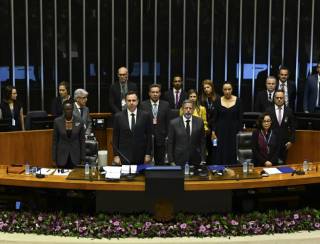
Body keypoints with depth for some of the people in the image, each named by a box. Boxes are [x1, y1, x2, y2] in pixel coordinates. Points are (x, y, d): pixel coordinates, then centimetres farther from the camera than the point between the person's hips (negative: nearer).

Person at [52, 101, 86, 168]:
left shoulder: (79, 121, -3)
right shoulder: (57, 121, -3)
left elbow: (82, 140, 2)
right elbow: (55, 140, 1)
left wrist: (82, 158, 1)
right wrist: (54, 158, -1)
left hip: (75, 156, 0)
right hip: (62, 156, 0)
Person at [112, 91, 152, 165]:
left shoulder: (145, 115, 0)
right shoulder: (118, 116, 1)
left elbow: (149, 136, 3)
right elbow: (115, 137, 3)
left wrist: (148, 154, 0)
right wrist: (116, 155, -1)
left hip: (140, 156, 0)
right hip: (124, 156, 0)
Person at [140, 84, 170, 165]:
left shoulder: (166, 105, 4)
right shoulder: (143, 105, 2)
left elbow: (168, 121, 3)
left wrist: (167, 136, -1)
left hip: (161, 138, 1)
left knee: (160, 162, 7)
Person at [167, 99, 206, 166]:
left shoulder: (199, 122, 2)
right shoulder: (174, 123, -2)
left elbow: (203, 141, 5)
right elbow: (170, 143, 0)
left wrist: (203, 159, 2)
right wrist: (171, 161, -3)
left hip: (195, 161, 1)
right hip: (179, 160, -1)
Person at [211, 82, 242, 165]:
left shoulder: (237, 101, 0)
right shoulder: (218, 101, 1)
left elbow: (240, 118, 3)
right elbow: (215, 118, 3)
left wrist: (240, 131, -3)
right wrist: (213, 131, -3)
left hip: (233, 130, 0)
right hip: (221, 131, 0)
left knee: (232, 153, 2)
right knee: (220, 153, -1)